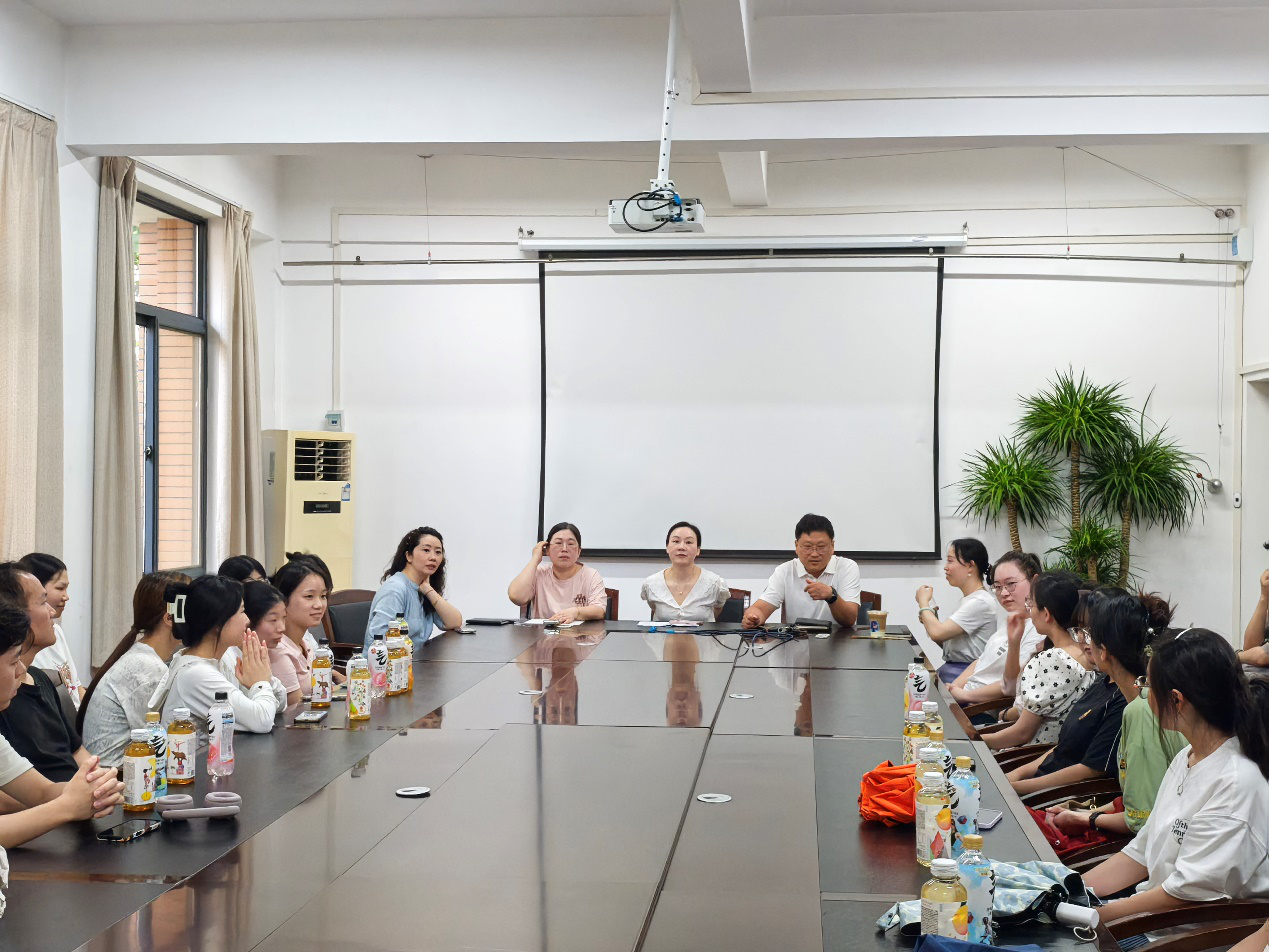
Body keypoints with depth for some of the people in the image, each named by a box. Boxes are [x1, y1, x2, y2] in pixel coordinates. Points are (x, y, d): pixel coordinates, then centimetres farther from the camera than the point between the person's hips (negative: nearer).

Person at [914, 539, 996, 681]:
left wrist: (923, 602, -4)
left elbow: (937, 633, -20)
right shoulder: (966, 599, 16)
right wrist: (929, 621, 0)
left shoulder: (981, 602, -13)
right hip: (949, 669, 8)